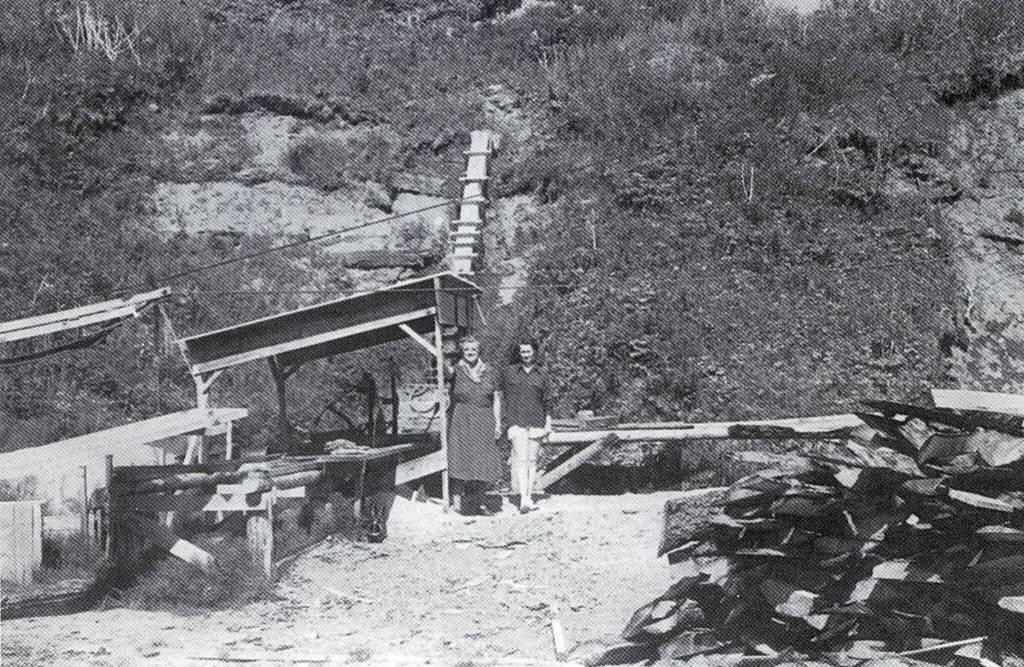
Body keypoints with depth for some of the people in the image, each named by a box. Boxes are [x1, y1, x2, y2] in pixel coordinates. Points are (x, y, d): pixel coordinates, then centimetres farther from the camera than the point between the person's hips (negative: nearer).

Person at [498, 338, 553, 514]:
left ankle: (529, 496, 10)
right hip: (516, 423, -2)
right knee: (522, 459, -14)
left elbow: (547, 401, 13)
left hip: (536, 423, 2)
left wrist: (548, 423, 7)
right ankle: (524, 499, -21)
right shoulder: (509, 372, 7)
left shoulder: (542, 374, 10)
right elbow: (500, 395, 14)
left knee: (532, 460, 4)